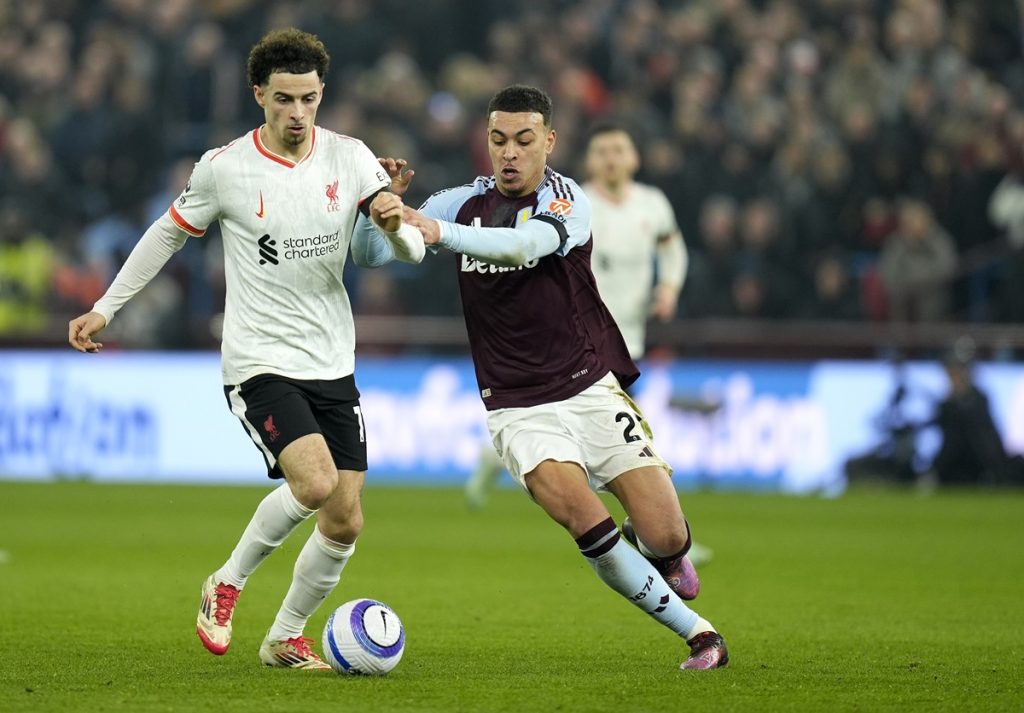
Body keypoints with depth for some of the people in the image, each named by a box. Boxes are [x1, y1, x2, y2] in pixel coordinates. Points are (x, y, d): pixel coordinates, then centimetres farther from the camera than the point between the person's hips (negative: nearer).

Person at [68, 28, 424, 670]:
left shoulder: (349, 158, -1)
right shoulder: (225, 168, -8)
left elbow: (412, 252, -5)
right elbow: (170, 232, 9)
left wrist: (396, 224, -29)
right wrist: (106, 308, 11)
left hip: (333, 367, 4)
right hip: (260, 364, -4)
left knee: (345, 525, 2)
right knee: (316, 481, -26)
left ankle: (285, 639, 23)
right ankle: (227, 585, -3)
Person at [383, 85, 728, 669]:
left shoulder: (567, 200, -9)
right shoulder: (466, 202, 4)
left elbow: (520, 246, -31)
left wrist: (441, 232, -46)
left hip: (592, 389, -2)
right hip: (519, 411, 2)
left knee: (666, 539, -9)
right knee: (588, 524, -23)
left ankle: (664, 547, 31)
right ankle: (698, 632, -8)